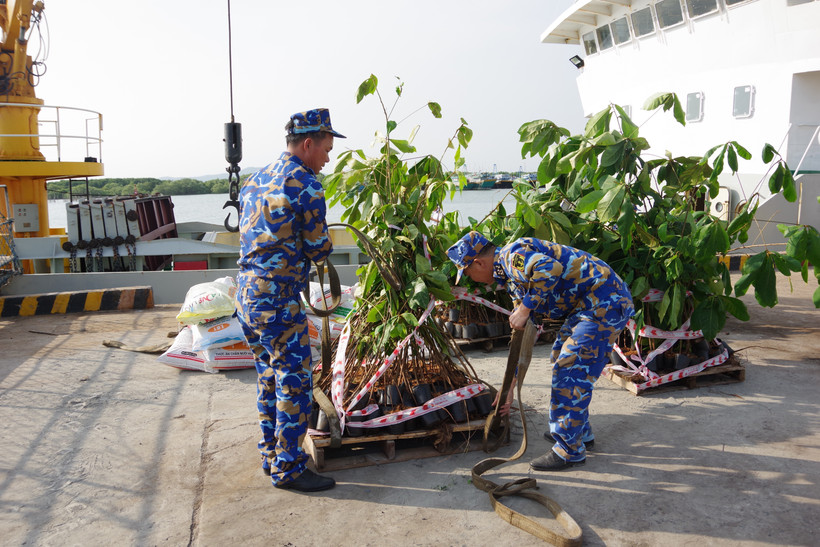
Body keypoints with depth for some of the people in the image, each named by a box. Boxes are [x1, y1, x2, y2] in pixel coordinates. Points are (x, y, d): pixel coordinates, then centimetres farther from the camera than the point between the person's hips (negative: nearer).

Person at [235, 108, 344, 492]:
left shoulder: (255, 180, 15)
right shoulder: (306, 185, -12)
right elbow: (319, 250, -8)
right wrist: (319, 253, 15)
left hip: (246, 292, 9)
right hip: (278, 298, -9)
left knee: (269, 377, 18)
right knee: (295, 381, 0)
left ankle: (272, 456, 28)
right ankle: (288, 469, 8)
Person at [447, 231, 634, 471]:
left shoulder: (512, 255, -13)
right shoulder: (512, 278, 17)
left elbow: (550, 268, -35)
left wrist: (525, 309, -23)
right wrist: (510, 389, 24)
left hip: (604, 302, -11)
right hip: (585, 306, 11)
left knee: (570, 372, -8)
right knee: (563, 361, 21)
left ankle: (569, 449, 3)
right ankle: (580, 432, 34)